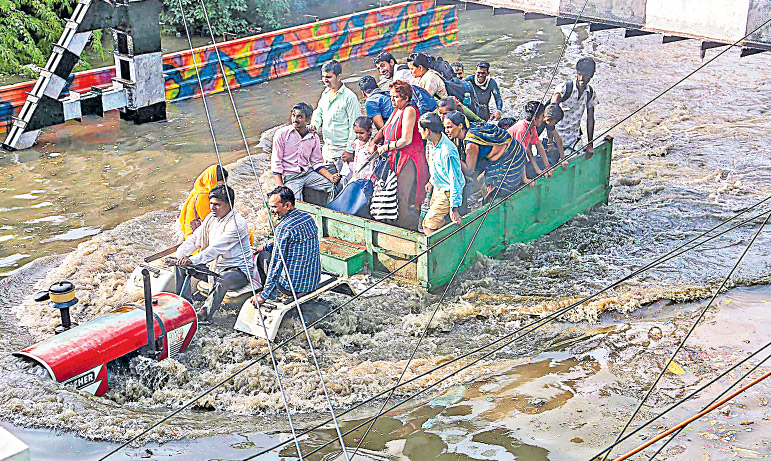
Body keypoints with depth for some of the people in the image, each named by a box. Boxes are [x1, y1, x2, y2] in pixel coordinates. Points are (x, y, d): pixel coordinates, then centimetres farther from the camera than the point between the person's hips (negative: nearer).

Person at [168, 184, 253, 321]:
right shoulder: (211, 218, 6)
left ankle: (205, 313, -30)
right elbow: (194, 239, 4)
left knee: (223, 279, -41)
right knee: (180, 264, 3)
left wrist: (192, 260, -40)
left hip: (238, 270, -8)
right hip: (214, 266, 8)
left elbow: (217, 248, -31)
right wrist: (177, 256, -13)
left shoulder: (237, 223, -21)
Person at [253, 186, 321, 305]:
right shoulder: (308, 218, 3)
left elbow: (276, 264, -18)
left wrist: (263, 296, -12)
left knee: (262, 256, 14)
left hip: (294, 287, -8)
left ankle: (270, 296, 19)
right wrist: (266, 247, 26)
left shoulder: (283, 228, -21)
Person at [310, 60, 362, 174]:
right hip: (327, 150, 8)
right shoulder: (326, 93, 9)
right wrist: (314, 124, 2)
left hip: (342, 151, -8)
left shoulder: (349, 97, -14)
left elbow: (355, 126, -13)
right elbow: (319, 112, 25)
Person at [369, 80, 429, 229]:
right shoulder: (396, 111, 16)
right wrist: (373, 142, 9)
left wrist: (386, 147, -7)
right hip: (396, 159, 9)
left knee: (404, 201, -10)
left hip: (409, 159, -9)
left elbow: (406, 140, -18)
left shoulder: (409, 111, -12)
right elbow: (384, 130, 27)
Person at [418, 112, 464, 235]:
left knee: (428, 226, -11)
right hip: (437, 188, 9)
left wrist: (454, 208, -27)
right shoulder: (431, 142, -5)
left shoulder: (448, 152, -33)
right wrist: (431, 181, 27)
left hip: (447, 192, -9)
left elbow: (455, 181, -29)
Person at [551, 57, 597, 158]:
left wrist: (590, 144, 5)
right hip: (557, 135, -4)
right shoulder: (565, 88, -17)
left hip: (574, 138, 4)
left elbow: (590, 119, 8)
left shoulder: (591, 94, -1)